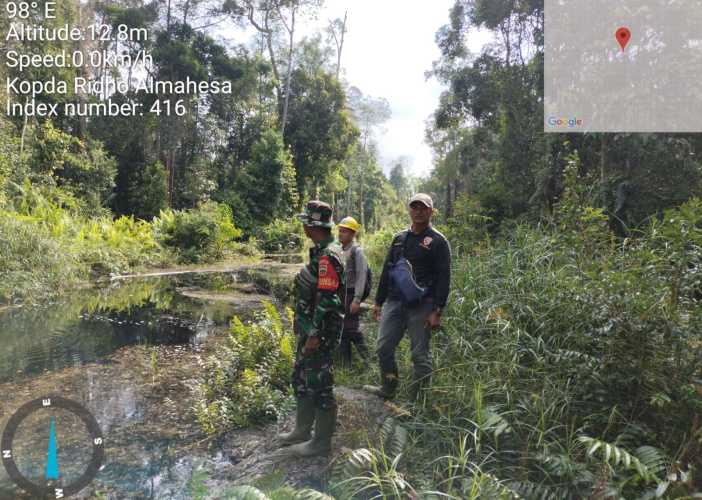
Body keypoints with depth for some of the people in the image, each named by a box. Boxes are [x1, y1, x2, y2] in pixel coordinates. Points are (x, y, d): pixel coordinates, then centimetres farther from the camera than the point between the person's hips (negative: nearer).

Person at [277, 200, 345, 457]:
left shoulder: (327, 255, -21)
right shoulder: (320, 252, 11)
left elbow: (326, 300, -24)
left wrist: (315, 335, -22)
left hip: (320, 332, -10)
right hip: (309, 329, 10)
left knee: (319, 384, 2)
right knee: (301, 380, 19)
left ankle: (322, 441, 17)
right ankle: (303, 430, 35)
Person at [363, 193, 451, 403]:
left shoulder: (438, 241, -3)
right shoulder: (399, 238, 14)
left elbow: (443, 278, -8)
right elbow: (386, 271, 17)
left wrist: (437, 311, -15)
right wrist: (378, 301, 15)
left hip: (421, 306, -5)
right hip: (394, 302, 6)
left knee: (420, 355, 3)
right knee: (383, 348, 9)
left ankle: (416, 400, 17)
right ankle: (388, 389, 29)